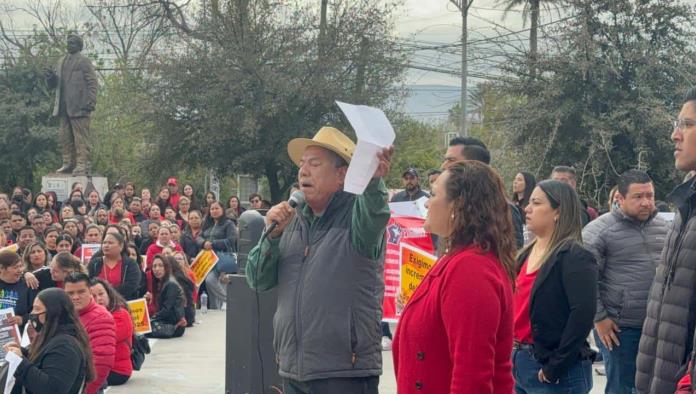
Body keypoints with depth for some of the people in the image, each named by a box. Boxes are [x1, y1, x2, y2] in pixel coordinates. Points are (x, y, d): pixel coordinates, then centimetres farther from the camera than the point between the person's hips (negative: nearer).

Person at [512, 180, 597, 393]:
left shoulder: (575, 257, -12)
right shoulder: (527, 253, 13)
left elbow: (583, 312, -23)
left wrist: (556, 366, -21)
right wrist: (514, 354, 7)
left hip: (557, 374, -8)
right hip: (519, 363, 8)